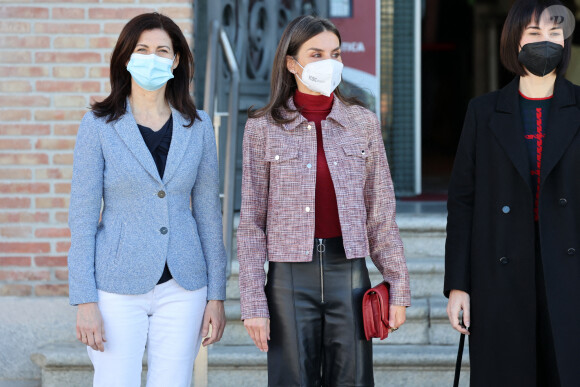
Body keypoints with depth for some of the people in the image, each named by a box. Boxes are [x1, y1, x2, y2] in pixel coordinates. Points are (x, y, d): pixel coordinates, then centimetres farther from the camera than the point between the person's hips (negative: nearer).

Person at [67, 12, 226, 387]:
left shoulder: (198, 125, 5)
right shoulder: (99, 125, -3)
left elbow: (209, 212, 8)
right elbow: (83, 216, -4)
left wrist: (216, 295, 5)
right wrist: (85, 301, -10)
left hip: (182, 289, 3)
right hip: (119, 287, -2)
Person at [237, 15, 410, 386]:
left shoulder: (363, 122, 6)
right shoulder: (263, 128, 1)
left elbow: (381, 215, 8)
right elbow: (252, 222, 1)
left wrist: (399, 287, 4)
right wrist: (253, 303, -4)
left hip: (349, 272, 1)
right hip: (290, 276, -1)